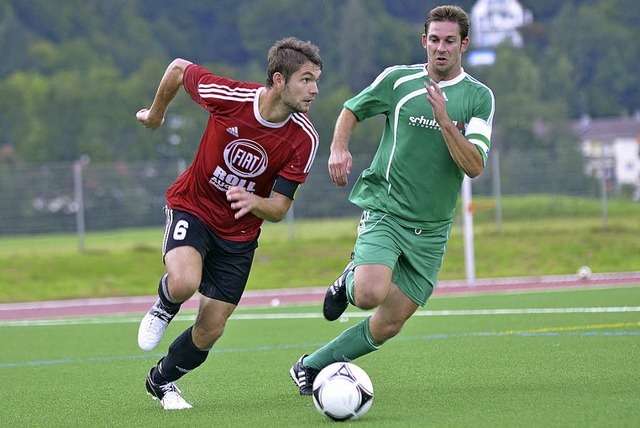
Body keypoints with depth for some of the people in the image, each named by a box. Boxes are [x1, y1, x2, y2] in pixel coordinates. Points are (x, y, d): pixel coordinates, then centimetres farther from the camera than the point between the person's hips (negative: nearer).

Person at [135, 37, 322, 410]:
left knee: (210, 331, 2)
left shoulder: (304, 139, -20)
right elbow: (179, 68, -4)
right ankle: (165, 308, 5)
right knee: (185, 283, -32)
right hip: (192, 207, -2)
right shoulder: (229, 96, -24)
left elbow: (279, 209, -15)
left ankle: (162, 380, 33)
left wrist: (254, 202, -39)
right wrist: (156, 112, 13)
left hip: (239, 232, 2)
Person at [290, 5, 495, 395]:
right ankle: (349, 281, 9)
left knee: (390, 324, 2)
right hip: (384, 210, -2)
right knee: (370, 294, -27)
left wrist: (445, 121, -23)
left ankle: (312, 366, 19)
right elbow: (351, 111, 16)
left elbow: (474, 166, -11)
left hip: (431, 228, 2)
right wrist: (339, 149, -4)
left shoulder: (479, 97, 0)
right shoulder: (398, 80, -1)